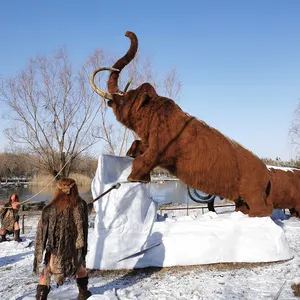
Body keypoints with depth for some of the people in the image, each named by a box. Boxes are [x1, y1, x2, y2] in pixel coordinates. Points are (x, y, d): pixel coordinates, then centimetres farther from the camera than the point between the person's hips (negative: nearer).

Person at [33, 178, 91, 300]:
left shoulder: (50, 209, -7)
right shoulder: (81, 205, -7)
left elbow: (41, 233, -5)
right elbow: (83, 229, -4)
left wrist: (38, 255, 1)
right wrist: (83, 249, 4)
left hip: (55, 251, -2)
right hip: (74, 250, 2)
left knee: (45, 275, 16)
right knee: (81, 268, 29)